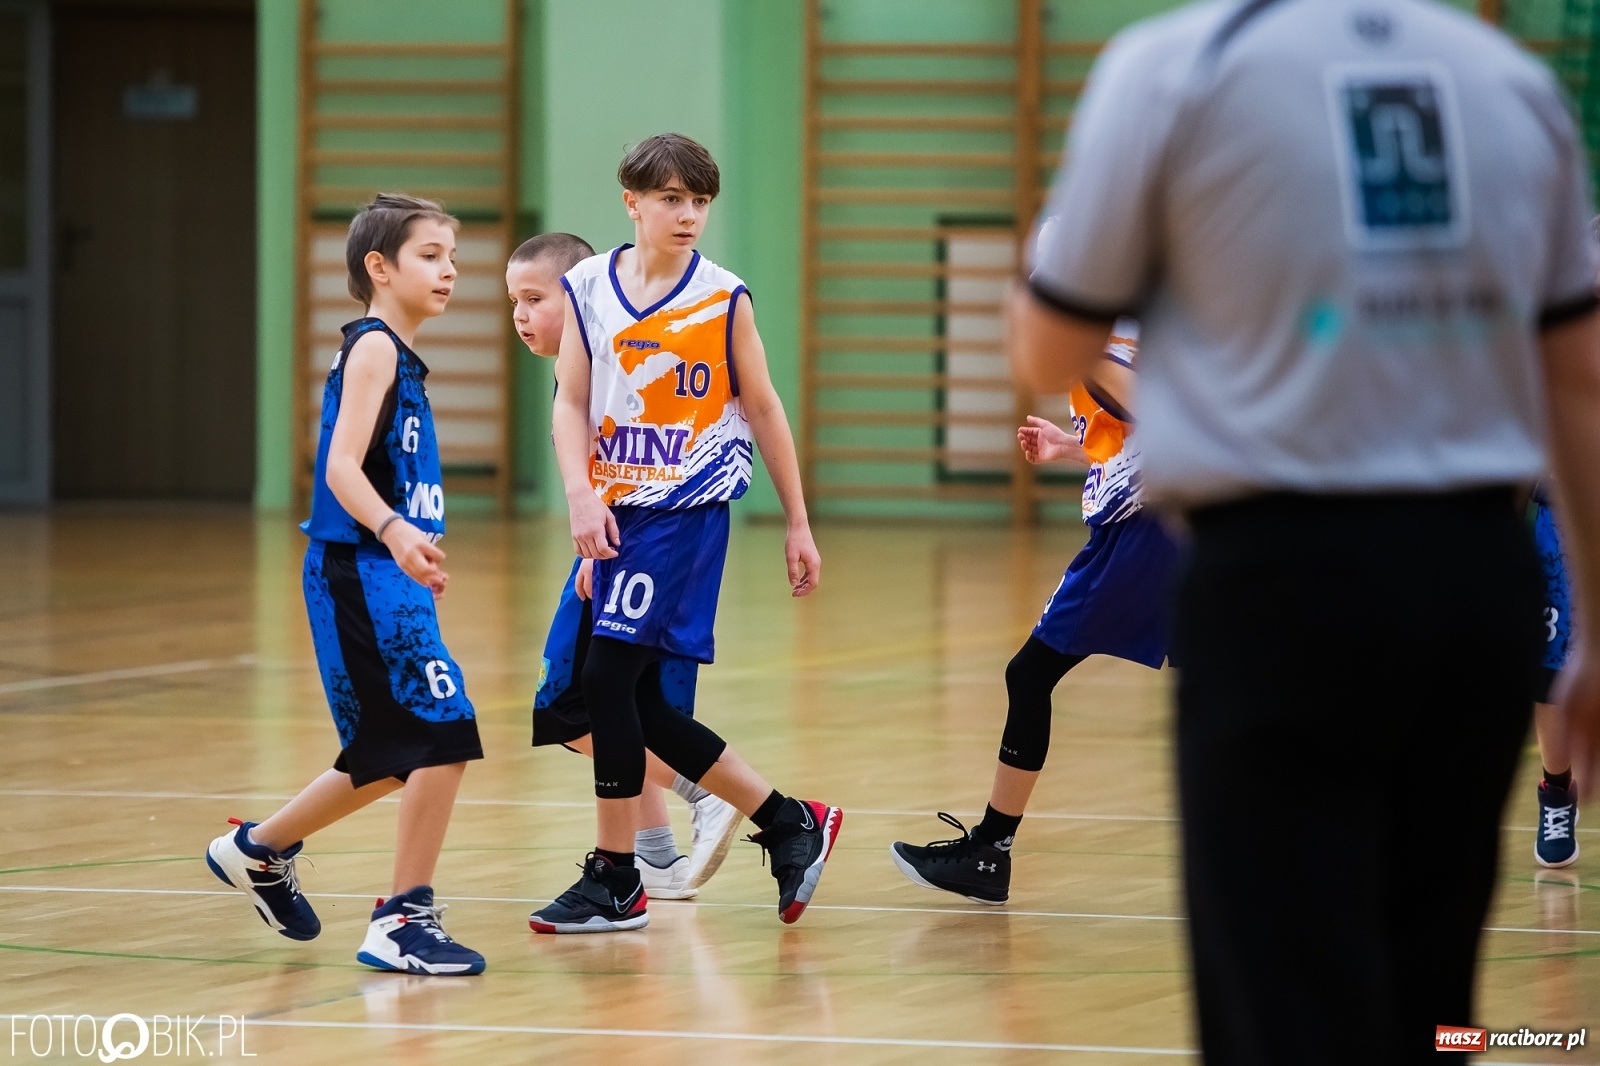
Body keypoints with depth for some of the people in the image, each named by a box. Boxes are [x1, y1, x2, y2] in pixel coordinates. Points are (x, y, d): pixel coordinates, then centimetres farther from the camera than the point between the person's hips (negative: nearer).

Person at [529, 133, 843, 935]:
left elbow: (763, 409, 4)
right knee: (632, 701, 6)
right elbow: (572, 401, 4)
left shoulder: (723, 299, -3)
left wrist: (798, 523, 6)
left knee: (609, 674, -14)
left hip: (687, 508, -5)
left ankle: (615, 881, -4)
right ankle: (788, 823, 20)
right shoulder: (587, 289, 4)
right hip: (620, 511, 5)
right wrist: (581, 494, -12)